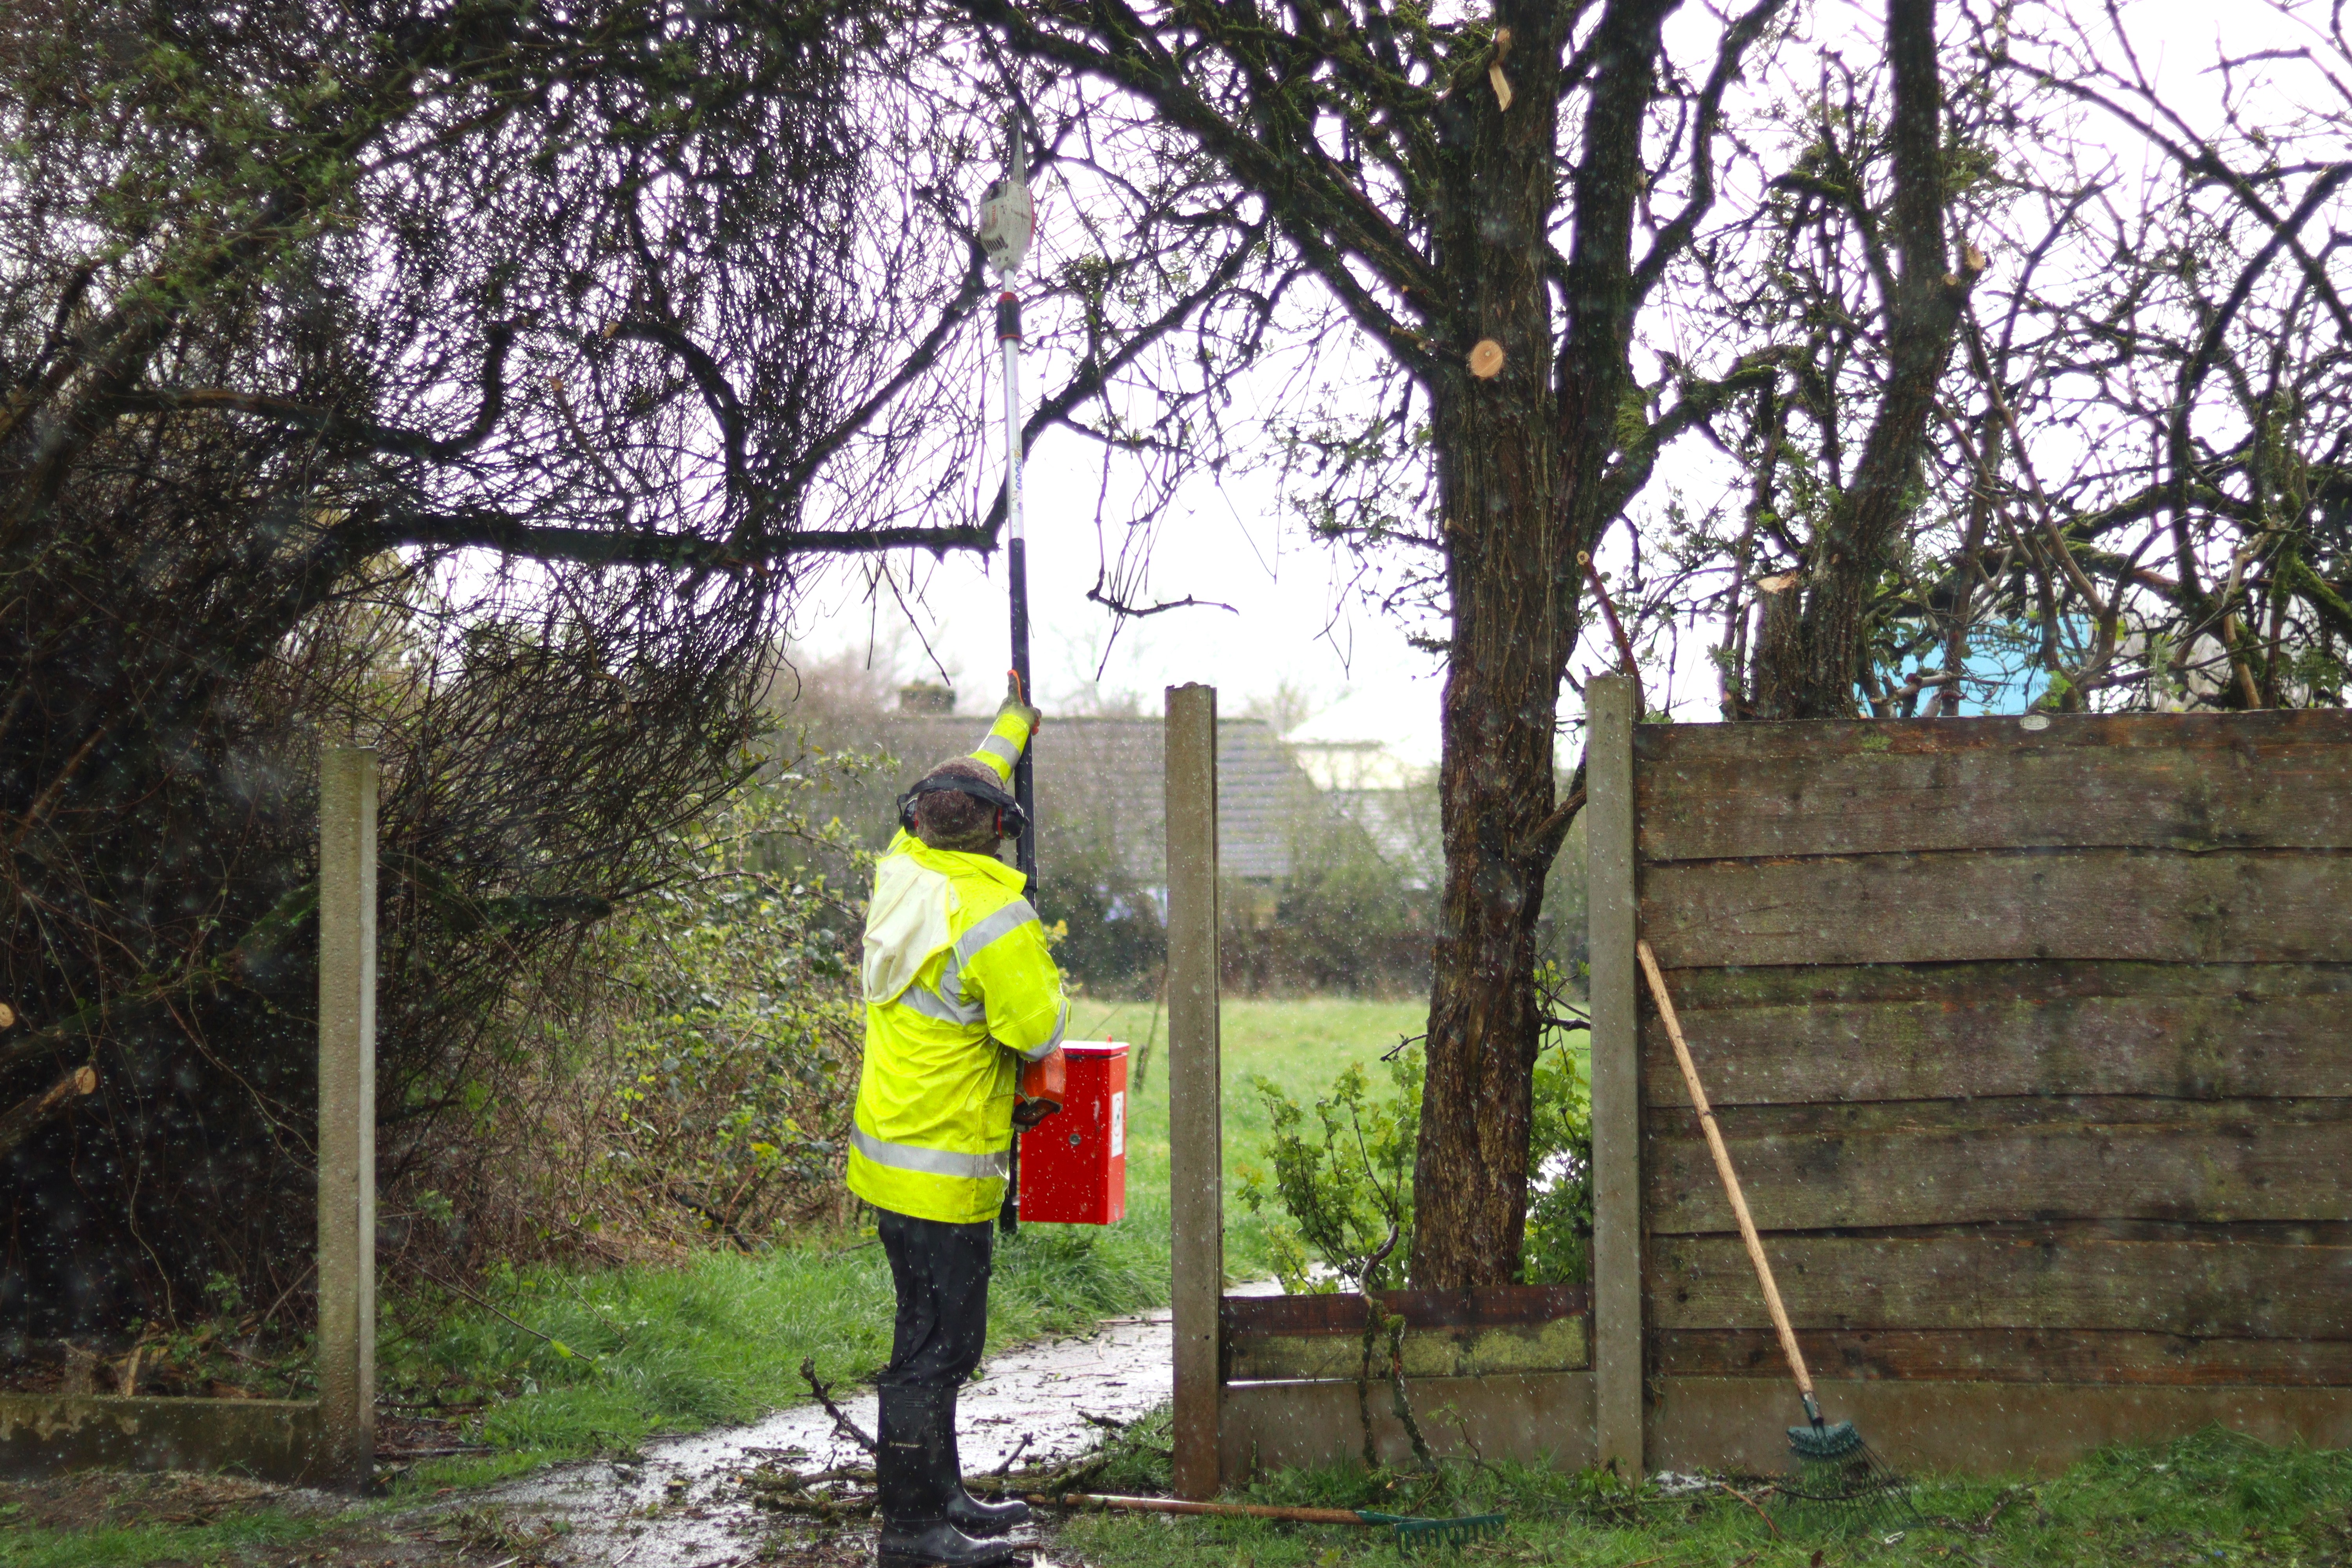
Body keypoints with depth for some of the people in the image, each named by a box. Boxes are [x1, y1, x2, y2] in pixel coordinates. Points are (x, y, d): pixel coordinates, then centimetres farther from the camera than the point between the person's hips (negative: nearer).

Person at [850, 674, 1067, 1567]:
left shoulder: (902, 870, 3)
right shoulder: (994, 917, -22)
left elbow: (955, 794, 23)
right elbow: (1037, 1032, -15)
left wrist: (1013, 726, 38)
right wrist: (1044, 978, 7)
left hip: (892, 1154, 9)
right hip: (943, 1172, -9)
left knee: (939, 1335, 19)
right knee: (935, 1345, -3)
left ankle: (941, 1494, 29)